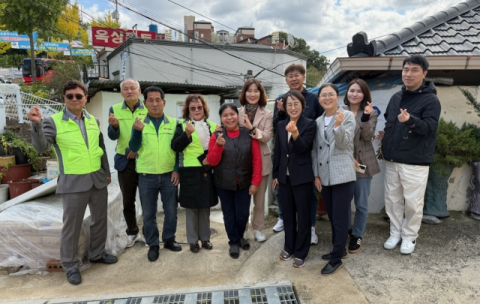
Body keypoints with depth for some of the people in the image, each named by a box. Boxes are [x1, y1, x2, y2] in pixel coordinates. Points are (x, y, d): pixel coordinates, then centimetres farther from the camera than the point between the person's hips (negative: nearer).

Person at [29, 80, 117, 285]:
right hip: (73, 182, -5)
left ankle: (97, 253, 38)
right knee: (72, 226, 7)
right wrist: (36, 124, -34)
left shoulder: (93, 121, 6)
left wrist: (107, 172, 17)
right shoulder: (54, 122, -7)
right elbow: (41, 147, -19)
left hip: (98, 179, 5)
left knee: (100, 219, 17)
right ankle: (70, 266, 24)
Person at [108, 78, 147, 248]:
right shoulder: (114, 109, 1)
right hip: (124, 161, 2)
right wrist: (114, 126, -25)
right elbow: (113, 137, -4)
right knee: (127, 201, 12)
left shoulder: (148, 109, -5)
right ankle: (132, 233, 29)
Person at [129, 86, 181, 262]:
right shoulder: (139, 123, 0)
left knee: (171, 210, 12)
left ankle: (169, 239, 32)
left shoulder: (173, 123, 0)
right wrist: (137, 131, -23)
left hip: (169, 175, 0)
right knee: (148, 213, 10)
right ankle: (153, 245, 26)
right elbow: (134, 148, -7)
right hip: (146, 176, 0)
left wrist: (177, 169, -3)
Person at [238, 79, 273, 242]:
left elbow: (267, 137, -13)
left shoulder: (267, 114, -1)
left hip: (261, 161, 0)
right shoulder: (238, 112, 3)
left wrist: (252, 128, -28)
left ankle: (258, 228, 28)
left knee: (259, 198, 12)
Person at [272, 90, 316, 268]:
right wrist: (275, 174, 9)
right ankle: (289, 247, 31)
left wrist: (295, 134, -38)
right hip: (284, 176, 5)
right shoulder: (281, 125, 6)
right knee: (287, 214, 15)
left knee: (303, 215, 6)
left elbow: (302, 148, -19)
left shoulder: (310, 124, -7)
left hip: (302, 176, -5)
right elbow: (277, 151, 9)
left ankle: (301, 252, 19)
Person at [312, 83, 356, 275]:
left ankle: (336, 259, 10)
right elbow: (315, 150, 11)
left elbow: (344, 144, -12)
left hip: (342, 175, -5)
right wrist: (316, 175, 6)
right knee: (332, 217, 16)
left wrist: (338, 125, -29)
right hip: (325, 176, 6)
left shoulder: (348, 116, -3)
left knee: (340, 218, 0)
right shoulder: (318, 121, 11)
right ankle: (339, 249, 32)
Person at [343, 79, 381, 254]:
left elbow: (367, 137, -11)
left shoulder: (371, 113, 2)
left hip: (363, 163, 0)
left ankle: (357, 236, 24)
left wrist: (366, 116, -25)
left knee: (361, 203, 7)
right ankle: (347, 230, 32)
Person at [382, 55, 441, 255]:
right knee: (392, 199, 12)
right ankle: (395, 233, 28)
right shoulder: (396, 97, 10)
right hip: (392, 160, 6)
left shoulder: (430, 100, -9)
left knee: (413, 202, 3)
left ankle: (410, 236, 22)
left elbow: (429, 127, -20)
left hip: (416, 162, -6)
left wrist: (410, 120, -38)